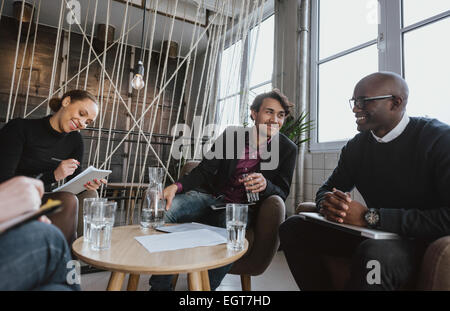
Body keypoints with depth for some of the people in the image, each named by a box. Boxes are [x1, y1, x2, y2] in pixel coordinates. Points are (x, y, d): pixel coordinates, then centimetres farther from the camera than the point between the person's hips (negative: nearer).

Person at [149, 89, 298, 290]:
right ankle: (160, 286, -7)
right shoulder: (232, 134, 2)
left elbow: (282, 194, -1)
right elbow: (204, 171, -1)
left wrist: (265, 185, -26)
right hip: (211, 197, 3)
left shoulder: (287, 149, -1)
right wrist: (176, 187, -20)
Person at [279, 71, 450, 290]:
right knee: (293, 227, -6)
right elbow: (327, 189, 9)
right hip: (372, 237, 6)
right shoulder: (356, 146, 3)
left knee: (374, 253, -40)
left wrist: (370, 216, -28)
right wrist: (327, 202, -16)